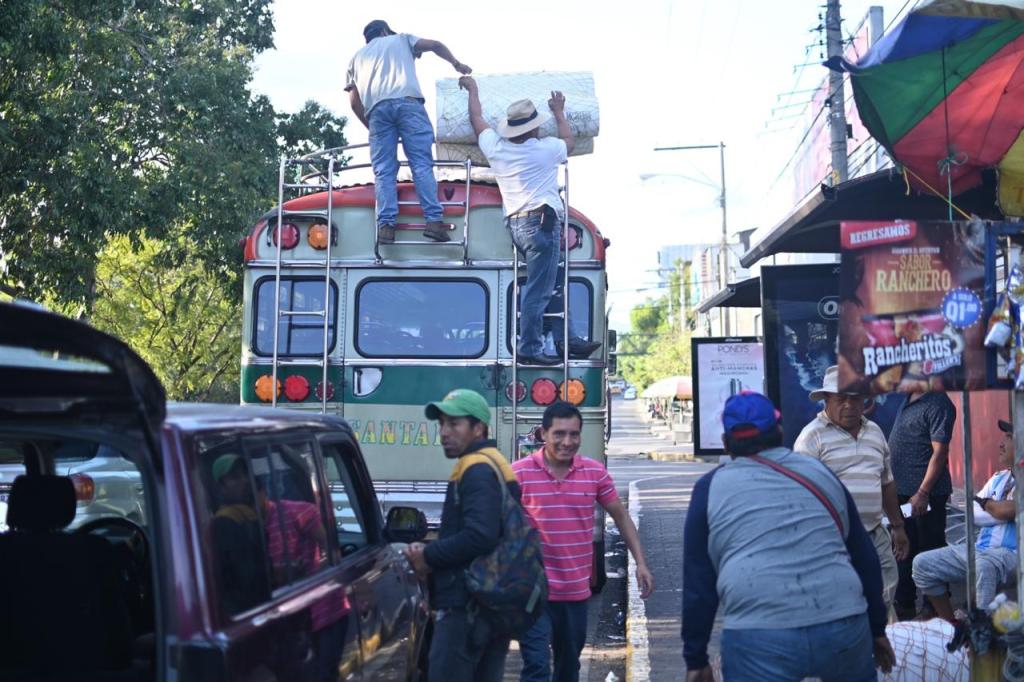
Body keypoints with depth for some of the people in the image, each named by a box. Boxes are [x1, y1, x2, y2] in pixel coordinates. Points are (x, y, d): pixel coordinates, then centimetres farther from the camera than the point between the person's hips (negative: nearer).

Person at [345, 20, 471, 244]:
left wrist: (370, 126, 29)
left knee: (384, 170, -1)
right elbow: (435, 45, 19)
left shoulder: (357, 57, 32)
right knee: (422, 164, -7)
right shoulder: (401, 39, 29)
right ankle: (434, 221, -18)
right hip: (407, 102, -2)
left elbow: (354, 101, 21)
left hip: (377, 108, 2)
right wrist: (456, 64, 32)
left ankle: (386, 225, -15)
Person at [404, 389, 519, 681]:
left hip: (467, 605, -10)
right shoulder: (493, 465, 18)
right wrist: (430, 550, 4)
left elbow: (480, 536, -27)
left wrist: (428, 556, -13)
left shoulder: (477, 469, -14)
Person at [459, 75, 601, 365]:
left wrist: (473, 91, 42)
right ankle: (529, 348, -8)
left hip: (515, 224, 8)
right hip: (542, 222, -7)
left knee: (555, 281, 14)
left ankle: (565, 340, 13)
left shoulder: (494, 147, 8)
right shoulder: (546, 149, -3)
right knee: (538, 290, -7)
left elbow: (477, 120, 27)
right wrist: (559, 112, 33)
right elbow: (569, 142, 20)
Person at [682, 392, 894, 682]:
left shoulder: (712, 487, 9)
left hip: (758, 640, -3)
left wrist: (696, 658, 14)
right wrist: (877, 628, 29)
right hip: (843, 628, 4)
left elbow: (697, 582, 7)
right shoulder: (821, 472, 17)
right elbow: (865, 558, 20)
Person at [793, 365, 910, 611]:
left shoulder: (875, 432, 15)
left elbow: (887, 482, 24)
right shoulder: (813, 436, -8)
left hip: (876, 535, 7)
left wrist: (897, 526, 24)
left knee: (884, 598, 8)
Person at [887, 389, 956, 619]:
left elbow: (939, 452, -20)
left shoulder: (937, 404, -16)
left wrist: (923, 493, -23)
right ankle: (904, 605, 28)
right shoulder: (908, 401, 12)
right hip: (902, 492, 9)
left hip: (925, 494, -9)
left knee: (930, 550, 2)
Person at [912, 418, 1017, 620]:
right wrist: (1001, 510, -8)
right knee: (922, 563, -1)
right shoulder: (998, 478, 20)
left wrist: (987, 503, 1)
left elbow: (1008, 511, -20)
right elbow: (974, 514, 9)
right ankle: (950, 624, 8)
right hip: (979, 548, 8)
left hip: (1010, 553, -8)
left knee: (983, 565, -41)